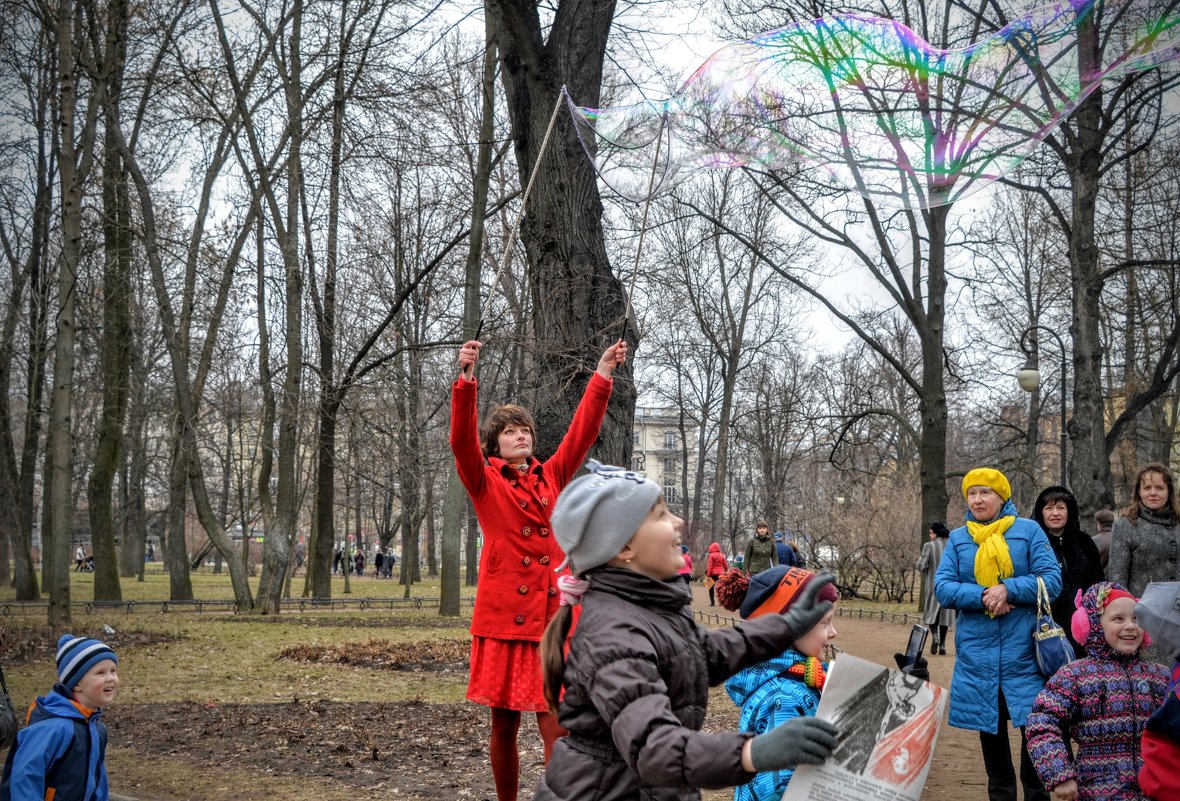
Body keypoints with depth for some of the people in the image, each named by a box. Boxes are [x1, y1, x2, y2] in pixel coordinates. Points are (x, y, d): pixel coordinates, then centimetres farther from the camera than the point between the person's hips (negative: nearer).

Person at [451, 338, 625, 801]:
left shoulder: (551, 477, 15)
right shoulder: (485, 482, 4)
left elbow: (582, 433, 13)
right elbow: (462, 441, -11)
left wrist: (602, 376, 7)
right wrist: (466, 380, -23)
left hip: (552, 615, 2)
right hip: (504, 615, -2)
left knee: (555, 727, -5)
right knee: (504, 725, 7)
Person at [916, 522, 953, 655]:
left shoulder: (929, 546, -9)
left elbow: (921, 566, -13)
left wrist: (920, 560, 8)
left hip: (932, 584, -3)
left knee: (931, 612, 11)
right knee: (944, 613, 11)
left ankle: (935, 635, -15)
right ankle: (942, 644, 8)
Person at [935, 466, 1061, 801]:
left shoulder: (1028, 531, 0)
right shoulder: (958, 538, 8)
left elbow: (1052, 581, -6)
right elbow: (943, 587, -1)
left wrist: (1008, 589, -20)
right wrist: (982, 596, -17)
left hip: (1023, 651, -3)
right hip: (977, 651, 3)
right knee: (990, 727, 11)